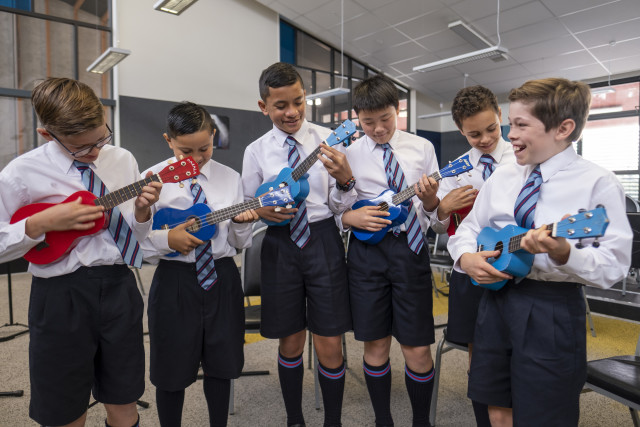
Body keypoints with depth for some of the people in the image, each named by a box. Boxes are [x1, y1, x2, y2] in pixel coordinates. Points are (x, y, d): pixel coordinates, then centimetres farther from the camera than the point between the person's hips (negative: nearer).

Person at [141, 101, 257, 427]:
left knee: (221, 364, 15)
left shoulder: (229, 178, 3)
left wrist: (242, 223, -15)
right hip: (175, 281, -2)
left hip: (222, 279, 2)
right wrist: (167, 239, -20)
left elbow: (240, 244, 6)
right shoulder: (153, 179, -4)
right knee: (172, 368, 13)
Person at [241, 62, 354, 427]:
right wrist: (263, 211, -13)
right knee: (291, 343, 15)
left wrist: (345, 179, -21)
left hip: (324, 241, -1)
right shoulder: (256, 151, 2)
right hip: (280, 246, 1)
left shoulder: (328, 140, -1)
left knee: (330, 345, 4)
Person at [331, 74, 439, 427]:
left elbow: (435, 209, 8)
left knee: (418, 350, 4)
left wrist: (429, 197, -13)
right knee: (375, 346, 10)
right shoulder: (348, 155, 3)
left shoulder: (422, 148, 6)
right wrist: (353, 217, -14)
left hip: (410, 248, 0)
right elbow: (337, 210, 7)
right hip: (367, 251, 0)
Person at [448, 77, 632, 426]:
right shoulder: (502, 177, 8)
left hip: (552, 313, -4)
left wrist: (563, 254, -32)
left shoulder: (598, 184, -8)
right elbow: (468, 228, 13)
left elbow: (613, 266, -13)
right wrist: (466, 257, -8)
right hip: (496, 298, 5)